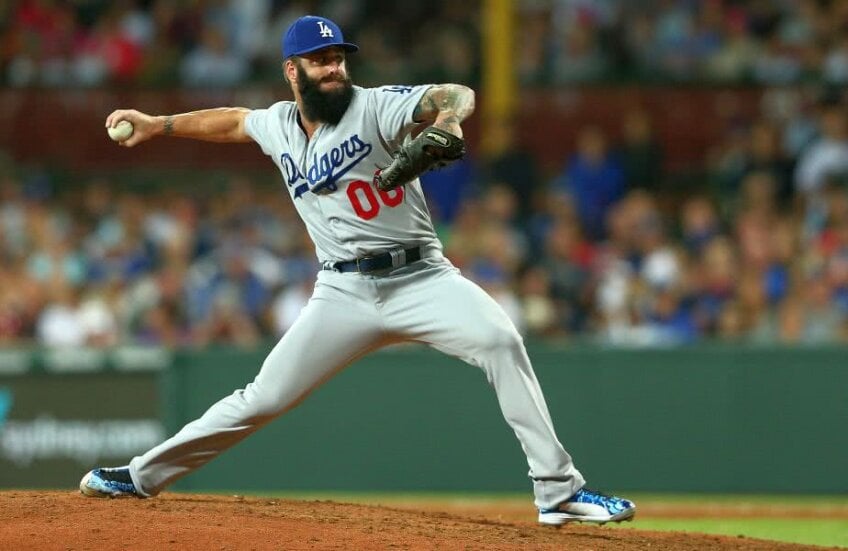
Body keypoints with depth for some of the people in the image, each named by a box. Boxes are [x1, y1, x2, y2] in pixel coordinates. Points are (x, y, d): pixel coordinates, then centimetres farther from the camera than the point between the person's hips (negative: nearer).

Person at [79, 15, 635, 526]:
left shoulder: (374, 107, -7)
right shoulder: (279, 127, 9)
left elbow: (458, 95, -21)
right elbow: (234, 120, 32)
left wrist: (446, 123, -44)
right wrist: (159, 125, 29)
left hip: (420, 278, -3)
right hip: (344, 293, 3)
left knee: (500, 339, -28)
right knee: (263, 399, 1)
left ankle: (558, 491, -27)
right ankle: (143, 476, 18)